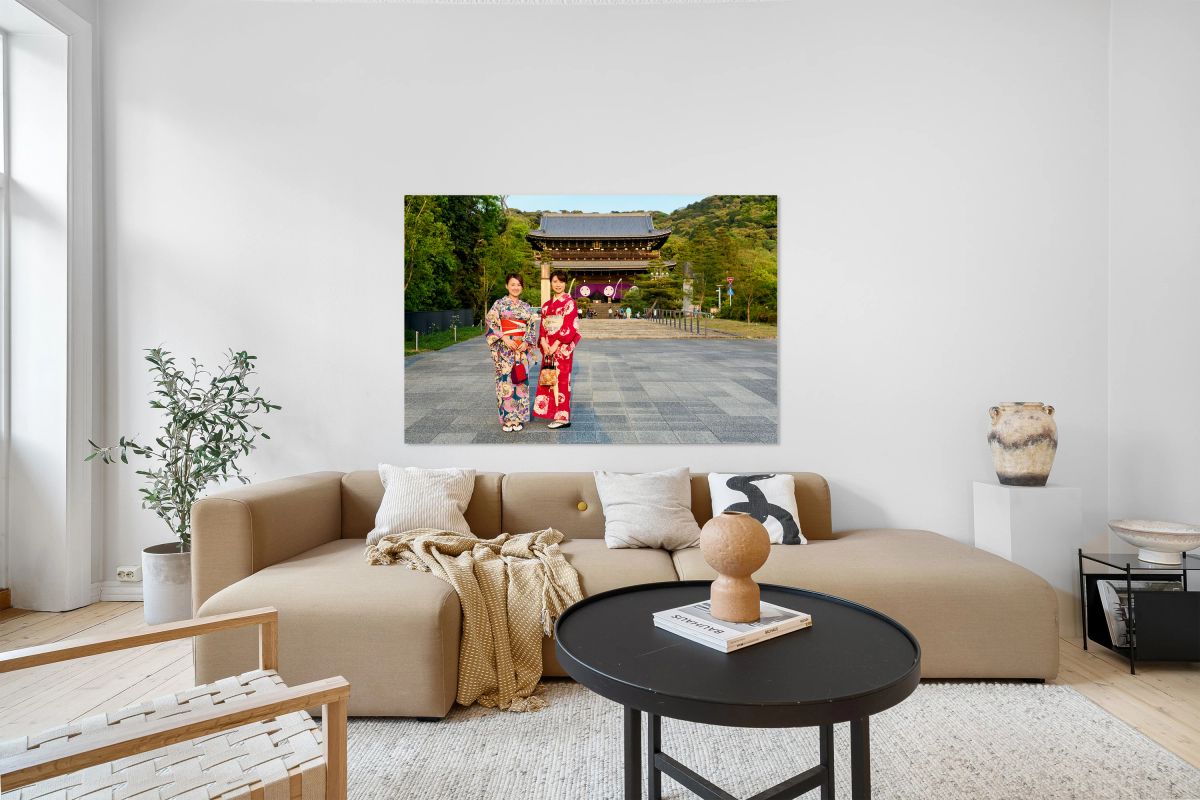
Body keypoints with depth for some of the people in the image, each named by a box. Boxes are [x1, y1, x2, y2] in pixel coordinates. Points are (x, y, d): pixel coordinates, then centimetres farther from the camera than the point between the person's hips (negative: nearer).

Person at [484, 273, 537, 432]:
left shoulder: (526, 307, 11)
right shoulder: (499, 304, 1)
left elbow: (531, 328, 10)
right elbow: (491, 324, -5)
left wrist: (526, 342, -6)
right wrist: (504, 338, -15)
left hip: (522, 349, 3)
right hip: (505, 348, -3)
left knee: (520, 380, 3)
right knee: (505, 380, -4)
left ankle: (518, 418, 11)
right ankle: (506, 419, 5)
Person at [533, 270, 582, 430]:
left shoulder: (569, 302, -6)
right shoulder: (546, 305, 14)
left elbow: (569, 327, -13)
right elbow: (543, 326, 11)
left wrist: (556, 345, -16)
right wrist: (543, 342, -6)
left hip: (562, 347, -7)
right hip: (548, 347, 7)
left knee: (560, 379, -5)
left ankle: (562, 417, 1)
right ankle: (551, 412, 19)